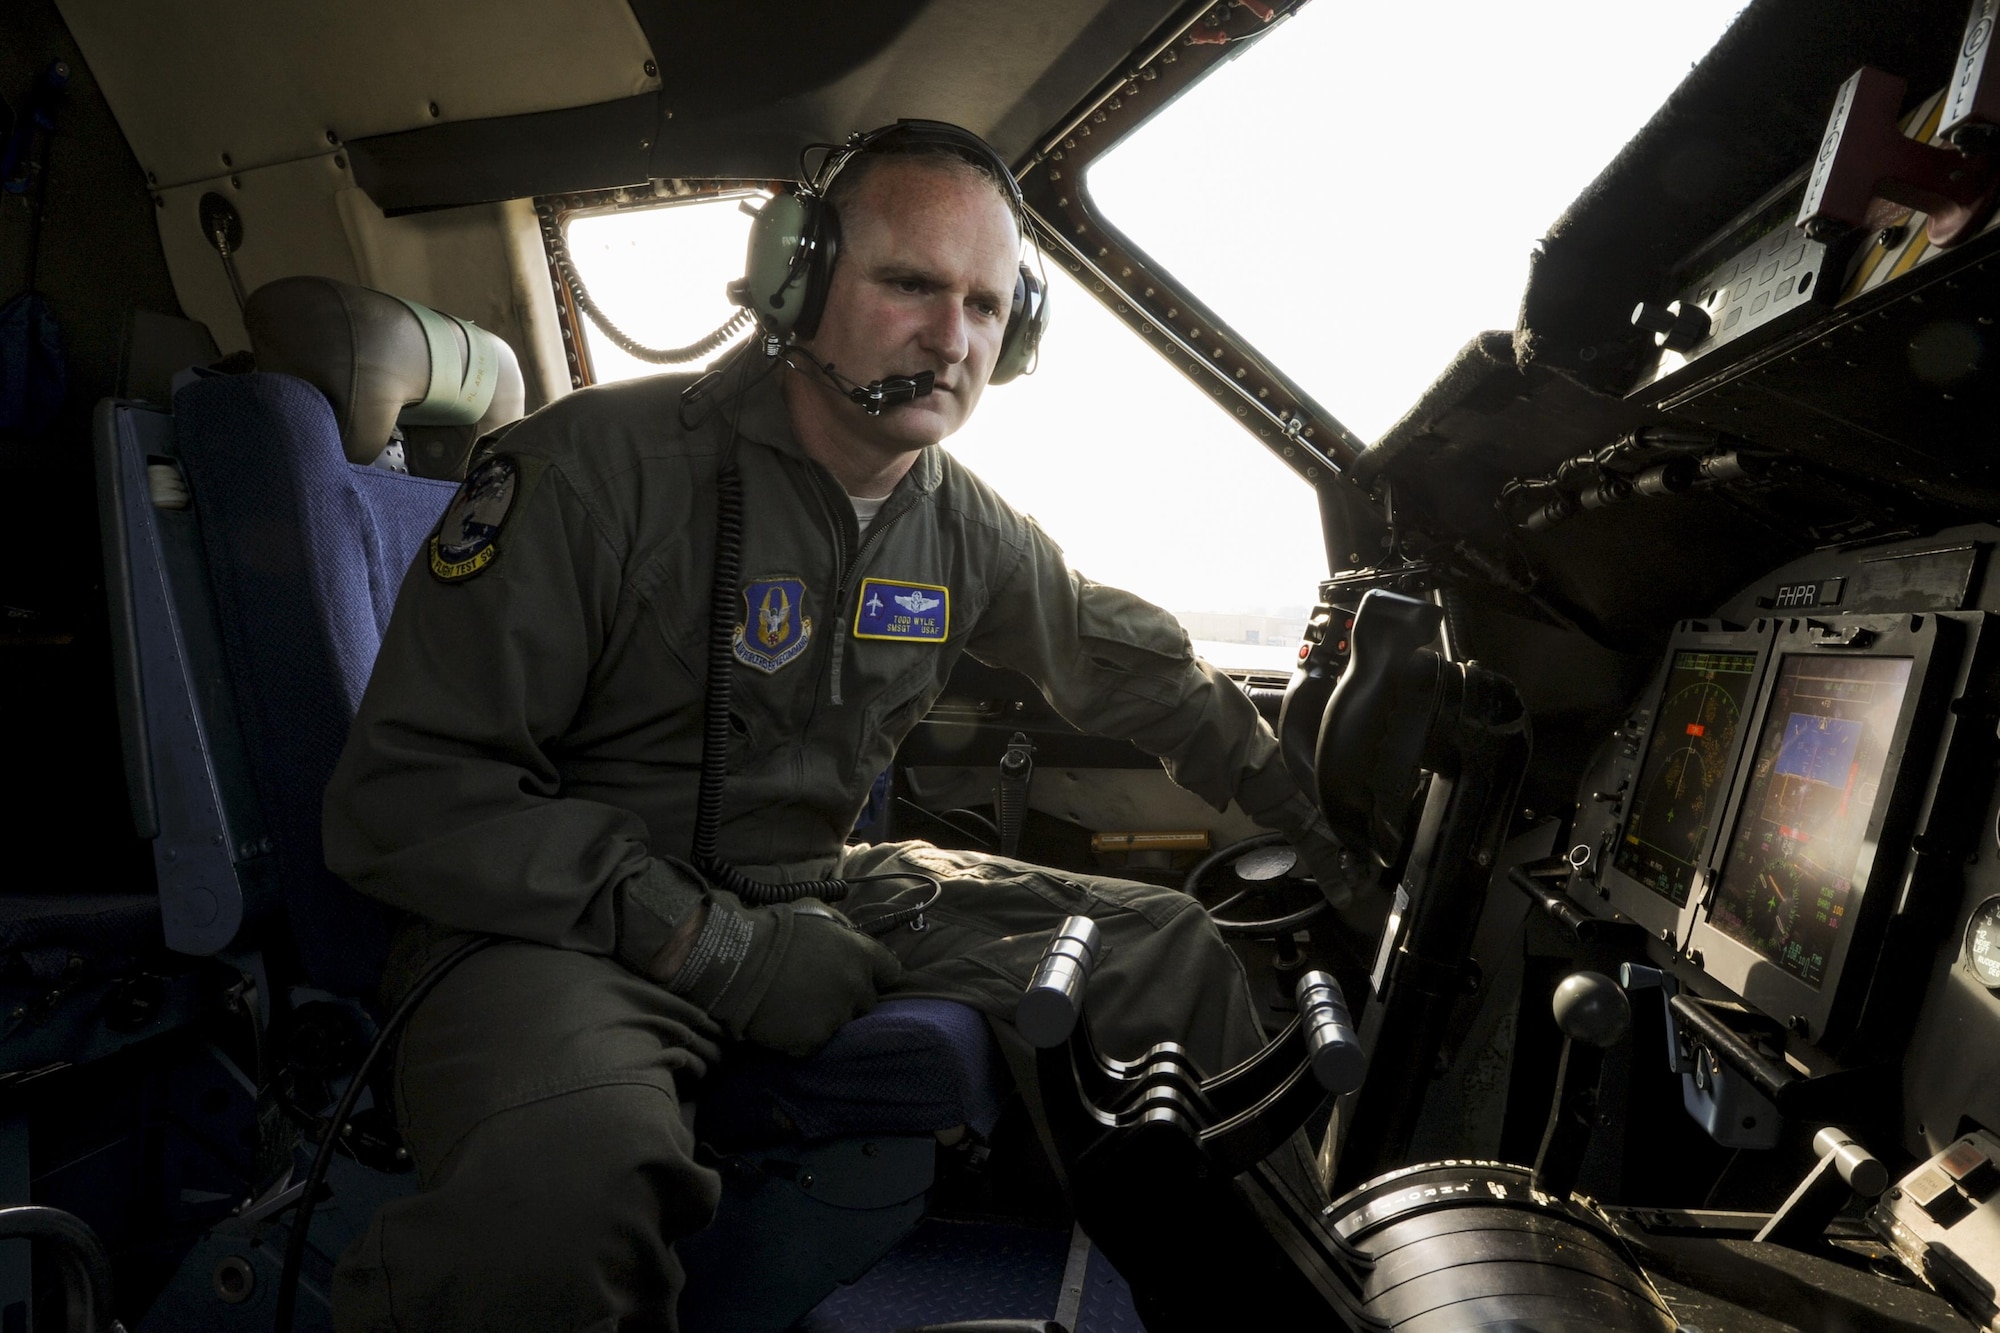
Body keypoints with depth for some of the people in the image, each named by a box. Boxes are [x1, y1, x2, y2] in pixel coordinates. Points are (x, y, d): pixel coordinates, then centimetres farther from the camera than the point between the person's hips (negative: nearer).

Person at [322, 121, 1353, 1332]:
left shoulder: (963, 526, 3)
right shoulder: (602, 465, -18)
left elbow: (1125, 659, 20)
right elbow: (402, 795, -19)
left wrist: (1305, 802, 23)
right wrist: (716, 945, -23)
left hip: (817, 893, 7)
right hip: (562, 913, -6)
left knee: (1169, 949, 6)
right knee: (571, 1182, -41)